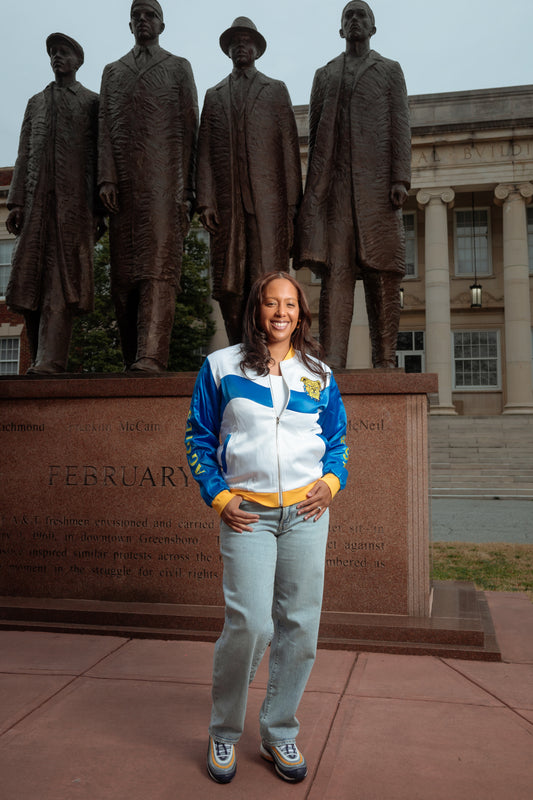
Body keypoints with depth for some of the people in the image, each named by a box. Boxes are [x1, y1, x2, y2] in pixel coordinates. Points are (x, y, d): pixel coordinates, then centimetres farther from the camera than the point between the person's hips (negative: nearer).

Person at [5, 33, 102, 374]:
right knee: (30, 280, -4)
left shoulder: (93, 102, 16)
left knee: (63, 280, -14)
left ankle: (50, 362, -22)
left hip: (75, 202, -4)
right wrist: (16, 202, 4)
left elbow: (100, 155, 7)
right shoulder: (36, 102, 25)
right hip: (37, 201, 4)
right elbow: (24, 154, 17)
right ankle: (41, 358, 2)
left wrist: (101, 208, -4)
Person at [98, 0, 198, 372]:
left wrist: (187, 189, -1)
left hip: (164, 179, -3)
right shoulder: (112, 72, 25)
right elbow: (105, 128, 14)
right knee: (123, 274, -4)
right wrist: (107, 178, -2)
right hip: (125, 182, 3)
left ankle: (151, 357, -26)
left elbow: (189, 128, 10)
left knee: (159, 265, -17)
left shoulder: (179, 67, 19)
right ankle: (132, 360, -1)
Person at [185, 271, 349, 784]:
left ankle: (279, 733, 25)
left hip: (306, 511, 3)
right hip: (247, 512, -3)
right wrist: (218, 497, -2)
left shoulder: (319, 375, 12)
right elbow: (198, 436, 8)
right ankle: (223, 732, 15)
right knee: (250, 624, -11)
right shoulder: (221, 366, 6)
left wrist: (331, 482, 1)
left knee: (300, 626, 5)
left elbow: (337, 440, 20)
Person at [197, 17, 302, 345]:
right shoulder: (214, 95, 22)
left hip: (268, 198, -2)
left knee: (267, 276, -11)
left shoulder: (276, 90, 18)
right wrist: (205, 201, 0)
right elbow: (205, 151, 13)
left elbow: (290, 146, 9)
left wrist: (293, 201, -2)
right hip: (226, 199, 2)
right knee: (228, 281, -4)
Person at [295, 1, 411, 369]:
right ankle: (332, 360, -17)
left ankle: (385, 362, -3)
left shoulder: (390, 70, 20)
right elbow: (314, 133, 19)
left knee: (382, 274, -6)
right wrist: (313, 184, 8)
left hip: (376, 183, -1)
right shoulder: (324, 75, 25)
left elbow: (400, 127, 8)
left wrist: (401, 179, -6)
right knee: (335, 269, -11)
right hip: (333, 183, 1)